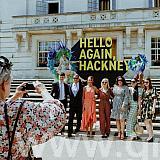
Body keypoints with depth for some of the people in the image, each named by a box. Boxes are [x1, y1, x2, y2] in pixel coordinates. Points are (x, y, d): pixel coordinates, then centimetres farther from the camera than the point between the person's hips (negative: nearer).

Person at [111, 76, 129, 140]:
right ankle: (119, 132, 15)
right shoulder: (115, 87, 10)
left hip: (122, 104, -4)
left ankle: (122, 133, 0)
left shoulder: (125, 88, -5)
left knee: (122, 119, -6)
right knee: (117, 119, 6)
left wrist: (124, 105, -15)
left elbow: (126, 97, -9)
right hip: (116, 104, 5)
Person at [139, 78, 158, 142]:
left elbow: (154, 99, -9)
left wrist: (153, 108, -16)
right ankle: (151, 136, 14)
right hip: (144, 107, 7)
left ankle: (150, 136, -8)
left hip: (150, 107, -7)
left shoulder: (153, 90, -6)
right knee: (149, 122, 9)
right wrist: (140, 108, 17)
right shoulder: (144, 90, 14)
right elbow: (142, 99, 18)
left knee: (147, 121, -13)